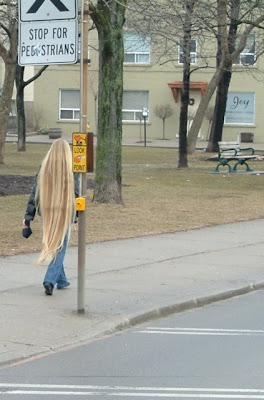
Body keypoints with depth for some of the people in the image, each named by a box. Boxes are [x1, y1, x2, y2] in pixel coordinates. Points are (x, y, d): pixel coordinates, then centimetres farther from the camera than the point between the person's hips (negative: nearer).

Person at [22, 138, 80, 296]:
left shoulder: (44, 168, -3)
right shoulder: (72, 170, -11)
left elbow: (35, 193, -3)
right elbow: (76, 194, -10)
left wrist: (29, 216, -2)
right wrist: (78, 214, 3)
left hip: (48, 213, 3)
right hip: (65, 214, -3)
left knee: (52, 246, 19)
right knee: (60, 248, 2)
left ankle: (62, 280, 29)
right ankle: (50, 280, -15)